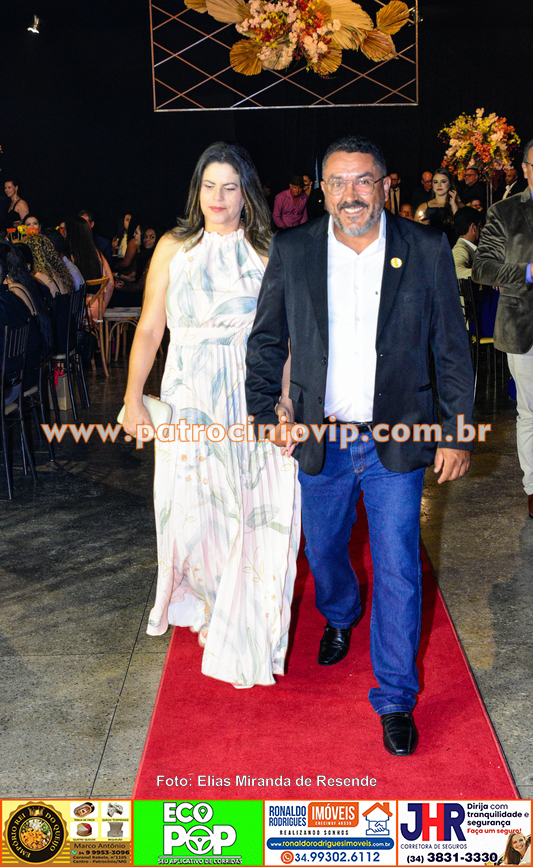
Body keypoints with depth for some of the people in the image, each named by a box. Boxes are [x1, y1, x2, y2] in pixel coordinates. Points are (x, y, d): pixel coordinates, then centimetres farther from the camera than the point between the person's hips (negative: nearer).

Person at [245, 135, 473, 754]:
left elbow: (452, 349, 0)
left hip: (397, 443, -2)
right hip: (321, 440, 2)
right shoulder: (291, 252, -2)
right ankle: (339, 618, 54)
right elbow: (265, 341, 7)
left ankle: (395, 699, 18)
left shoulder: (427, 251, -5)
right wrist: (263, 412, -1)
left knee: (397, 571, 0)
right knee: (322, 551, 19)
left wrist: (456, 432, -1)